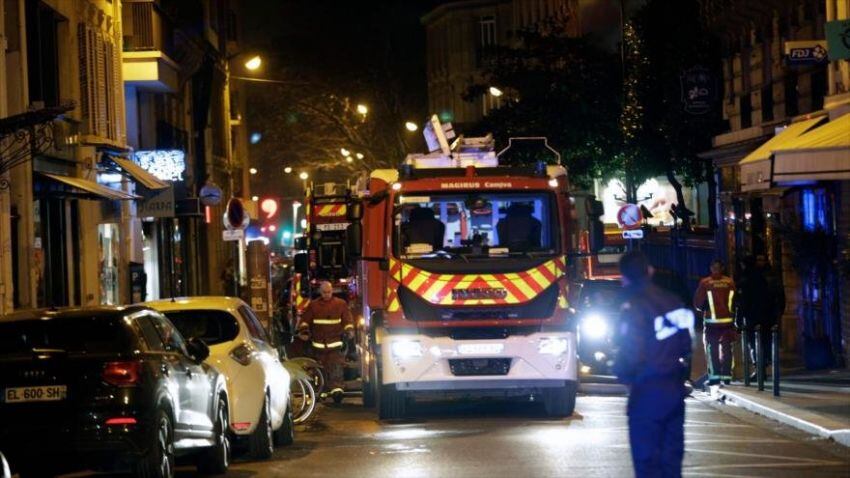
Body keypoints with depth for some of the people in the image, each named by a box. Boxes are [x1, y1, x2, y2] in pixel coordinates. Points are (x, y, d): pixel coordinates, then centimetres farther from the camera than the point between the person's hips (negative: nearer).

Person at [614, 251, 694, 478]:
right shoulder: (673, 302, 6)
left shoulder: (633, 307, -16)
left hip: (648, 391, -7)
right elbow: (687, 344, 12)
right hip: (676, 388, 7)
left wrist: (623, 374, 1)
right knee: (671, 458, 13)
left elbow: (630, 354, -18)